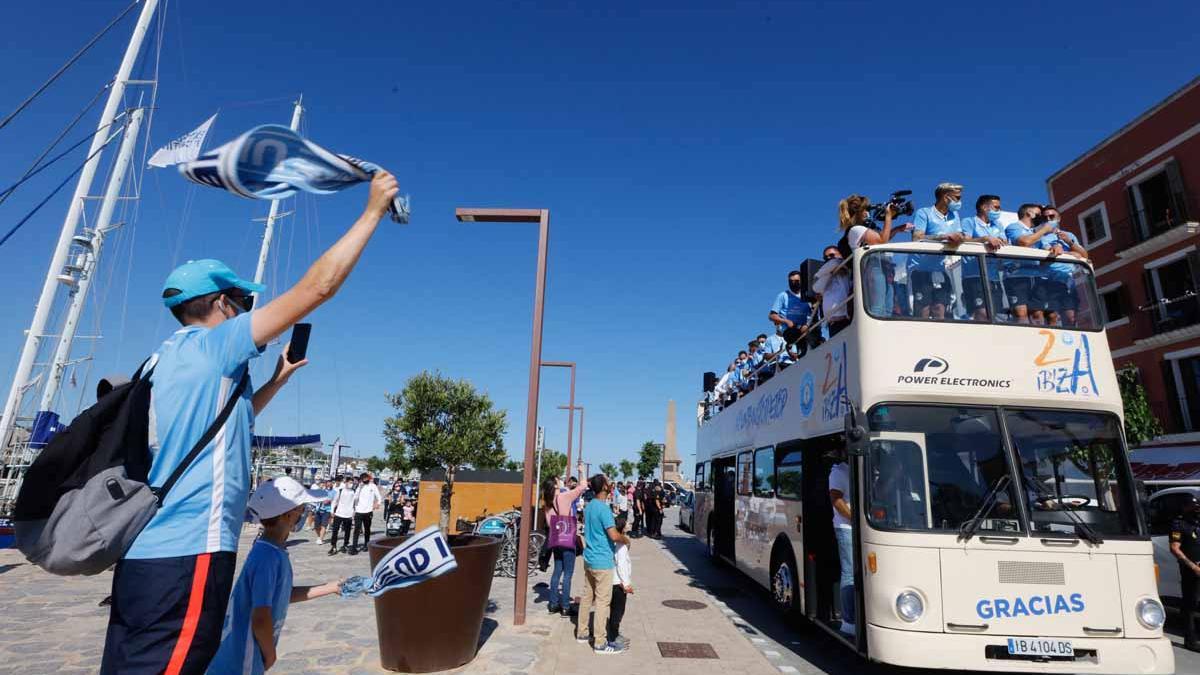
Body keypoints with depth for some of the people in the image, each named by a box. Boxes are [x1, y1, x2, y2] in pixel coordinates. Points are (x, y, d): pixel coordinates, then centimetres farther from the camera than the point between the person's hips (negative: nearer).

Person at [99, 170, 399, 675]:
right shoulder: (211, 345, -8)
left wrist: (278, 379, 29)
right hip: (189, 554, -9)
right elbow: (318, 285, -14)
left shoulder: (167, 359, 18)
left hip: (146, 555, 9)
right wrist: (373, 210, -6)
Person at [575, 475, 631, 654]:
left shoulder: (589, 506, 8)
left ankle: (582, 632, 27)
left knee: (587, 596, 17)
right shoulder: (603, 508, -21)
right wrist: (626, 539, -7)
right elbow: (614, 535, -26)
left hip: (589, 559, 9)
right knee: (602, 600, -2)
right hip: (602, 561, -9)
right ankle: (600, 643, 3)